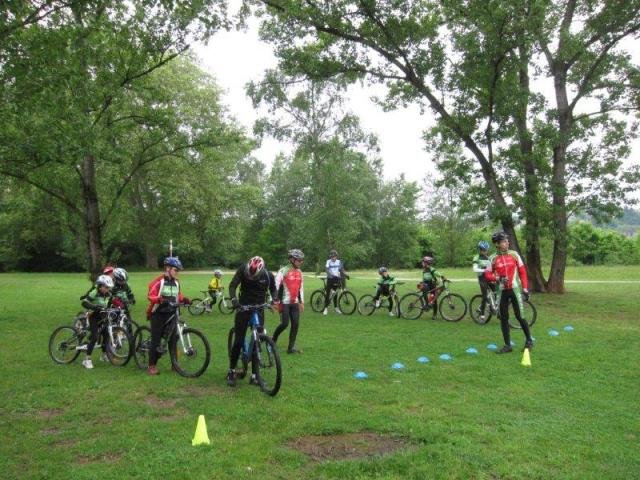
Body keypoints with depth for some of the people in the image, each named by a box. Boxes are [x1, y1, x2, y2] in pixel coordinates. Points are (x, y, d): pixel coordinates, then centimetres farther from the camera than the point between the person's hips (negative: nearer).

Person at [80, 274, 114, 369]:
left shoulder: (108, 294, 0)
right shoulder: (94, 292, -19)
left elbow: (111, 303, 15)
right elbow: (84, 302, -26)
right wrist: (94, 307, -41)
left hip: (102, 316, 6)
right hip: (94, 316, -6)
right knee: (94, 337, -16)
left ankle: (104, 355, 29)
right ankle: (87, 359, -11)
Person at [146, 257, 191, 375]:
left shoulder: (176, 282, 9)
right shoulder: (158, 281, -11)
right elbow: (151, 296, -19)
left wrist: (185, 299, -1)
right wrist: (161, 300, -36)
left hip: (170, 314, 5)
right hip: (158, 314, -5)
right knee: (156, 340, -3)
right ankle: (151, 366, 7)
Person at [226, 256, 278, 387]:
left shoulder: (268, 275, -10)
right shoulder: (243, 270, -15)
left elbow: (273, 289, 7)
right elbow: (232, 285, -19)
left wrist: (275, 299, -13)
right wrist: (233, 299, -38)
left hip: (259, 310, 1)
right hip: (243, 308, -1)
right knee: (238, 342, -4)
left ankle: (254, 375, 8)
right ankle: (232, 371, 12)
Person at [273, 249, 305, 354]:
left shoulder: (299, 272, 9)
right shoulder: (283, 271, -12)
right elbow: (275, 286, -13)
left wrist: (302, 302, 16)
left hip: (294, 303, 6)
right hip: (284, 302, -6)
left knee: (295, 324, -1)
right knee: (285, 324, -8)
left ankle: (291, 347, 6)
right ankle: (273, 340, 19)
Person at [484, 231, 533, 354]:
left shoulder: (514, 254, 0)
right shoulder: (493, 259, 1)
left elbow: (522, 271, 2)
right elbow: (487, 275, 2)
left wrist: (525, 289, -1)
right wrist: (497, 278, -18)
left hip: (515, 289, -2)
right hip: (502, 291, 2)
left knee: (519, 316, -2)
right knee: (503, 318, 4)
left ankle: (529, 341, 19)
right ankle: (507, 345, 14)